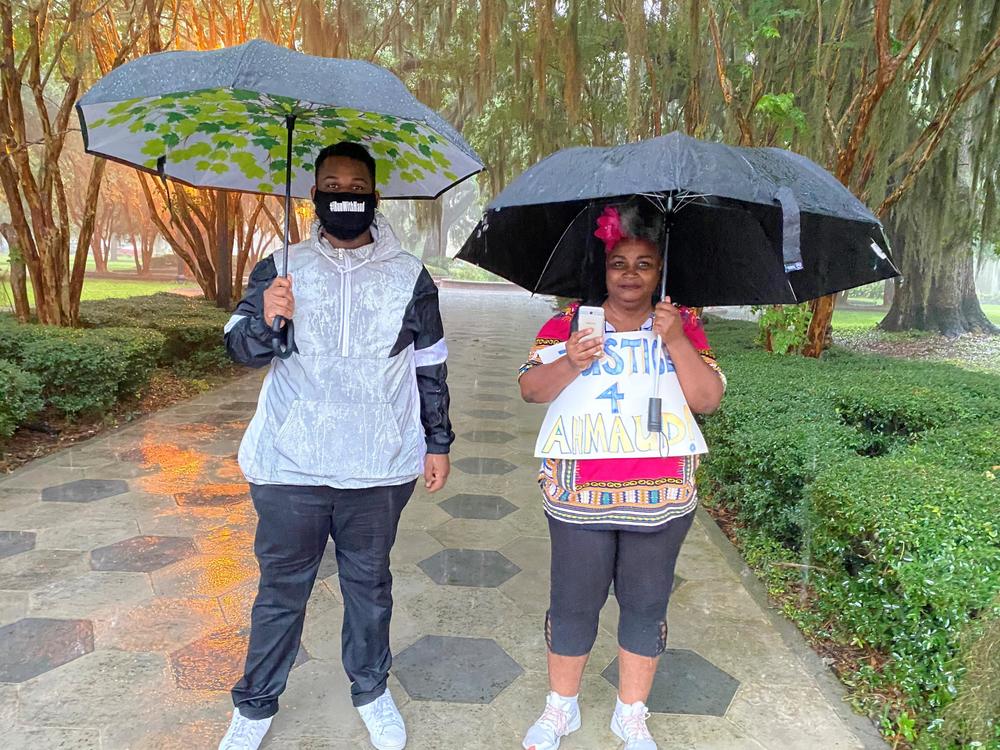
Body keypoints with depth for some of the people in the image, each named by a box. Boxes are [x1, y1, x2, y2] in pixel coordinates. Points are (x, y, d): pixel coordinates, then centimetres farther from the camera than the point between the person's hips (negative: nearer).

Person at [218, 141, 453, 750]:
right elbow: (239, 348, -4)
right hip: (290, 469, 0)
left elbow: (432, 367, 8)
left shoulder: (409, 276, 3)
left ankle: (372, 690, 36)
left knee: (369, 583, 15)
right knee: (281, 586, 12)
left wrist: (438, 442, 8)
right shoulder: (283, 267, 2)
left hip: (379, 470, 0)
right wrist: (265, 319, -26)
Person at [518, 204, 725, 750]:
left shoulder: (683, 326, 3)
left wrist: (676, 342, -19)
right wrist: (570, 364, -25)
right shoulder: (570, 322, 0)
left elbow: (708, 401, -6)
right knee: (573, 603, 10)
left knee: (646, 605, 13)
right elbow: (531, 389, -5)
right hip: (579, 498, -1)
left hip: (661, 500, 1)